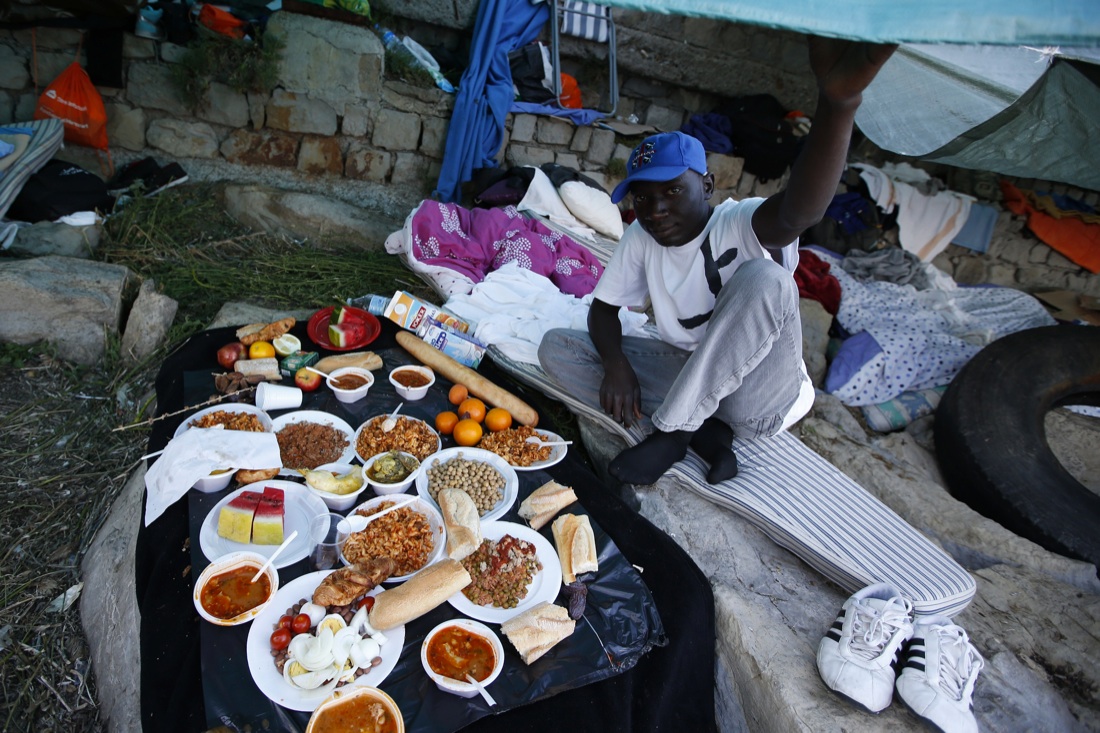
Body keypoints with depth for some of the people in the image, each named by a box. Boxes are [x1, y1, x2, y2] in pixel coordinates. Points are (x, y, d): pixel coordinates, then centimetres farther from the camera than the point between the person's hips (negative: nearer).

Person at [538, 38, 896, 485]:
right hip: (686, 374, 6)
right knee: (556, 349, -10)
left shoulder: (739, 226, -21)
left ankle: (672, 432, -23)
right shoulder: (642, 237, -3)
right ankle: (703, 430, -15)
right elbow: (603, 309, 3)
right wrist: (616, 364, -20)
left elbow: (799, 212, -45)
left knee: (762, 276, -34)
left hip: (759, 403, -5)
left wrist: (838, 102, -65)